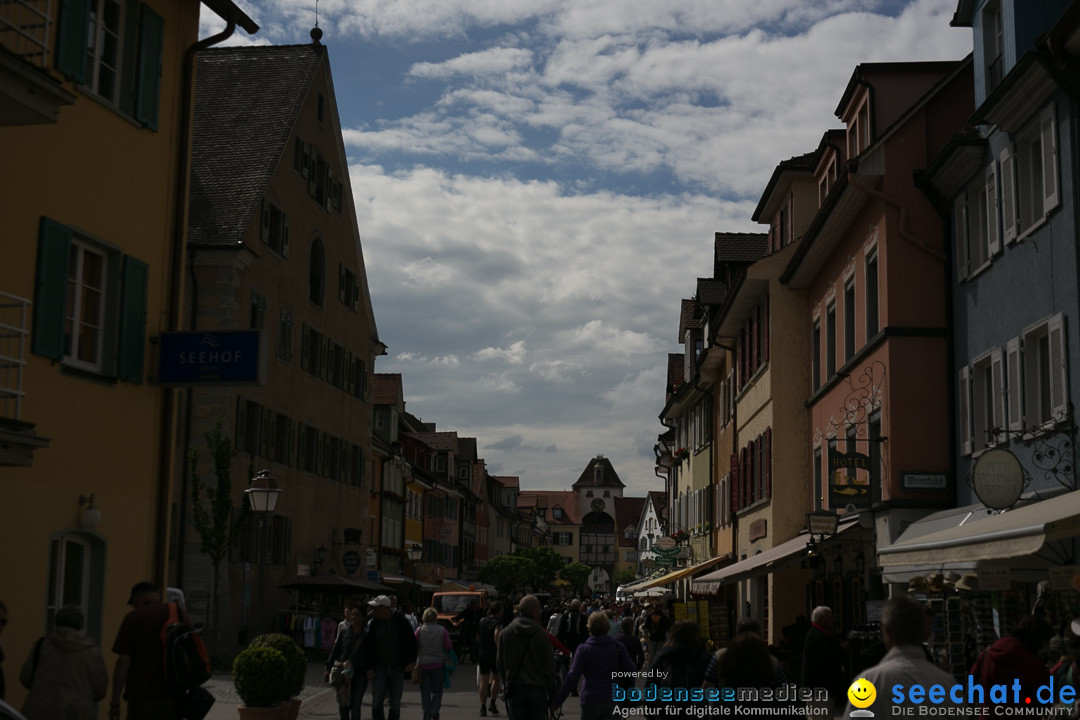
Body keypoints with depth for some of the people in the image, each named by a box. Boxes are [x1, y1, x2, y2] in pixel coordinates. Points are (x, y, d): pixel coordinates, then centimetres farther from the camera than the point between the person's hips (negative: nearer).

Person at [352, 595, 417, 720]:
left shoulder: (401, 622, -1)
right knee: (377, 702, -10)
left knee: (395, 703, 4)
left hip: (397, 669, 0)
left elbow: (412, 643, 7)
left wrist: (410, 663, -3)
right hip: (379, 668, 0)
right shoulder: (373, 624, 2)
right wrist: (368, 668, -1)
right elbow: (366, 647, 6)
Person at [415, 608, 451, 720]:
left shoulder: (419, 631, -5)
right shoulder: (442, 630, -4)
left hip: (422, 664, 0)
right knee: (437, 690, 12)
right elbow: (449, 646, -3)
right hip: (438, 664, 0)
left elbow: (414, 647, -5)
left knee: (425, 692, 8)